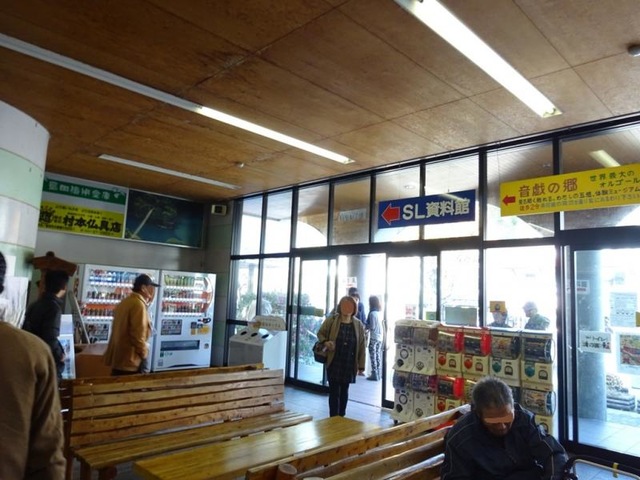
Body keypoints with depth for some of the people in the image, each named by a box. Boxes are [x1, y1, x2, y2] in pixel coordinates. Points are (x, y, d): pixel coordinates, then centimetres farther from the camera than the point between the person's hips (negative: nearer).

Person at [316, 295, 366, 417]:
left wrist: (361, 366, 2)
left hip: (349, 365, 2)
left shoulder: (359, 325, 0)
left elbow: (361, 347, 2)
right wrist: (325, 342, -15)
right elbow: (320, 333, 7)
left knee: (344, 391, 13)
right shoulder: (331, 320, -6)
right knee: (334, 391, 0)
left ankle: (342, 418, 27)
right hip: (334, 363, -2)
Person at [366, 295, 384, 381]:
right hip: (380, 337, 7)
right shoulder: (379, 313, 7)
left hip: (374, 337, -7)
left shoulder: (372, 313, -15)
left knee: (373, 356, 0)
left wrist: (365, 326, 2)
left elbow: (372, 327, -16)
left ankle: (374, 374, 2)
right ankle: (379, 374, 19)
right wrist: (368, 327, 15)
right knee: (378, 356, 14)